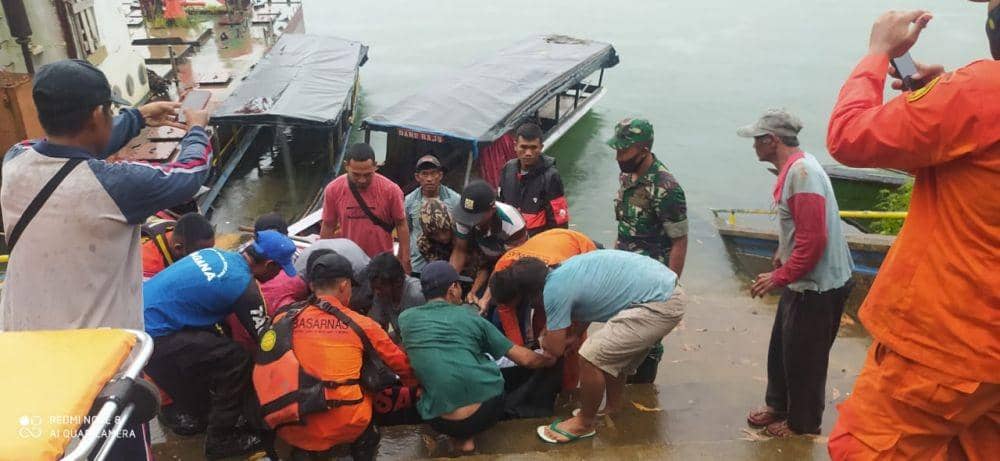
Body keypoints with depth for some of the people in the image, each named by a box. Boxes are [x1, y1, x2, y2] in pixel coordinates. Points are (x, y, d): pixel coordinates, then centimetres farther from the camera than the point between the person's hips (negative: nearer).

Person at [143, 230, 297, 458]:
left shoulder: (216, 254, 7)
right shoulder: (244, 286, -16)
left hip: (135, 316, 9)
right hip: (151, 336, -9)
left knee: (212, 339, 25)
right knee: (236, 360, -8)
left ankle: (191, 408, 41)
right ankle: (220, 439, 6)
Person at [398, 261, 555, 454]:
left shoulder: (405, 318, 7)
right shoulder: (470, 316, 7)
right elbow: (524, 358, 12)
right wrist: (551, 359, 32)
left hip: (443, 422, -1)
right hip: (489, 409, 1)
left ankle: (461, 437, 12)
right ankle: (466, 434, 14)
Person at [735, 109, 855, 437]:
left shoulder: (802, 172, -24)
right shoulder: (793, 168, 7)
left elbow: (813, 239, -28)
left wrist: (779, 277, -21)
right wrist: (783, 252, 20)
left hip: (818, 286, -10)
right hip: (802, 281, 10)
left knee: (803, 358, 8)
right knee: (781, 348, 21)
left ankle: (803, 424, 27)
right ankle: (778, 406, 39)